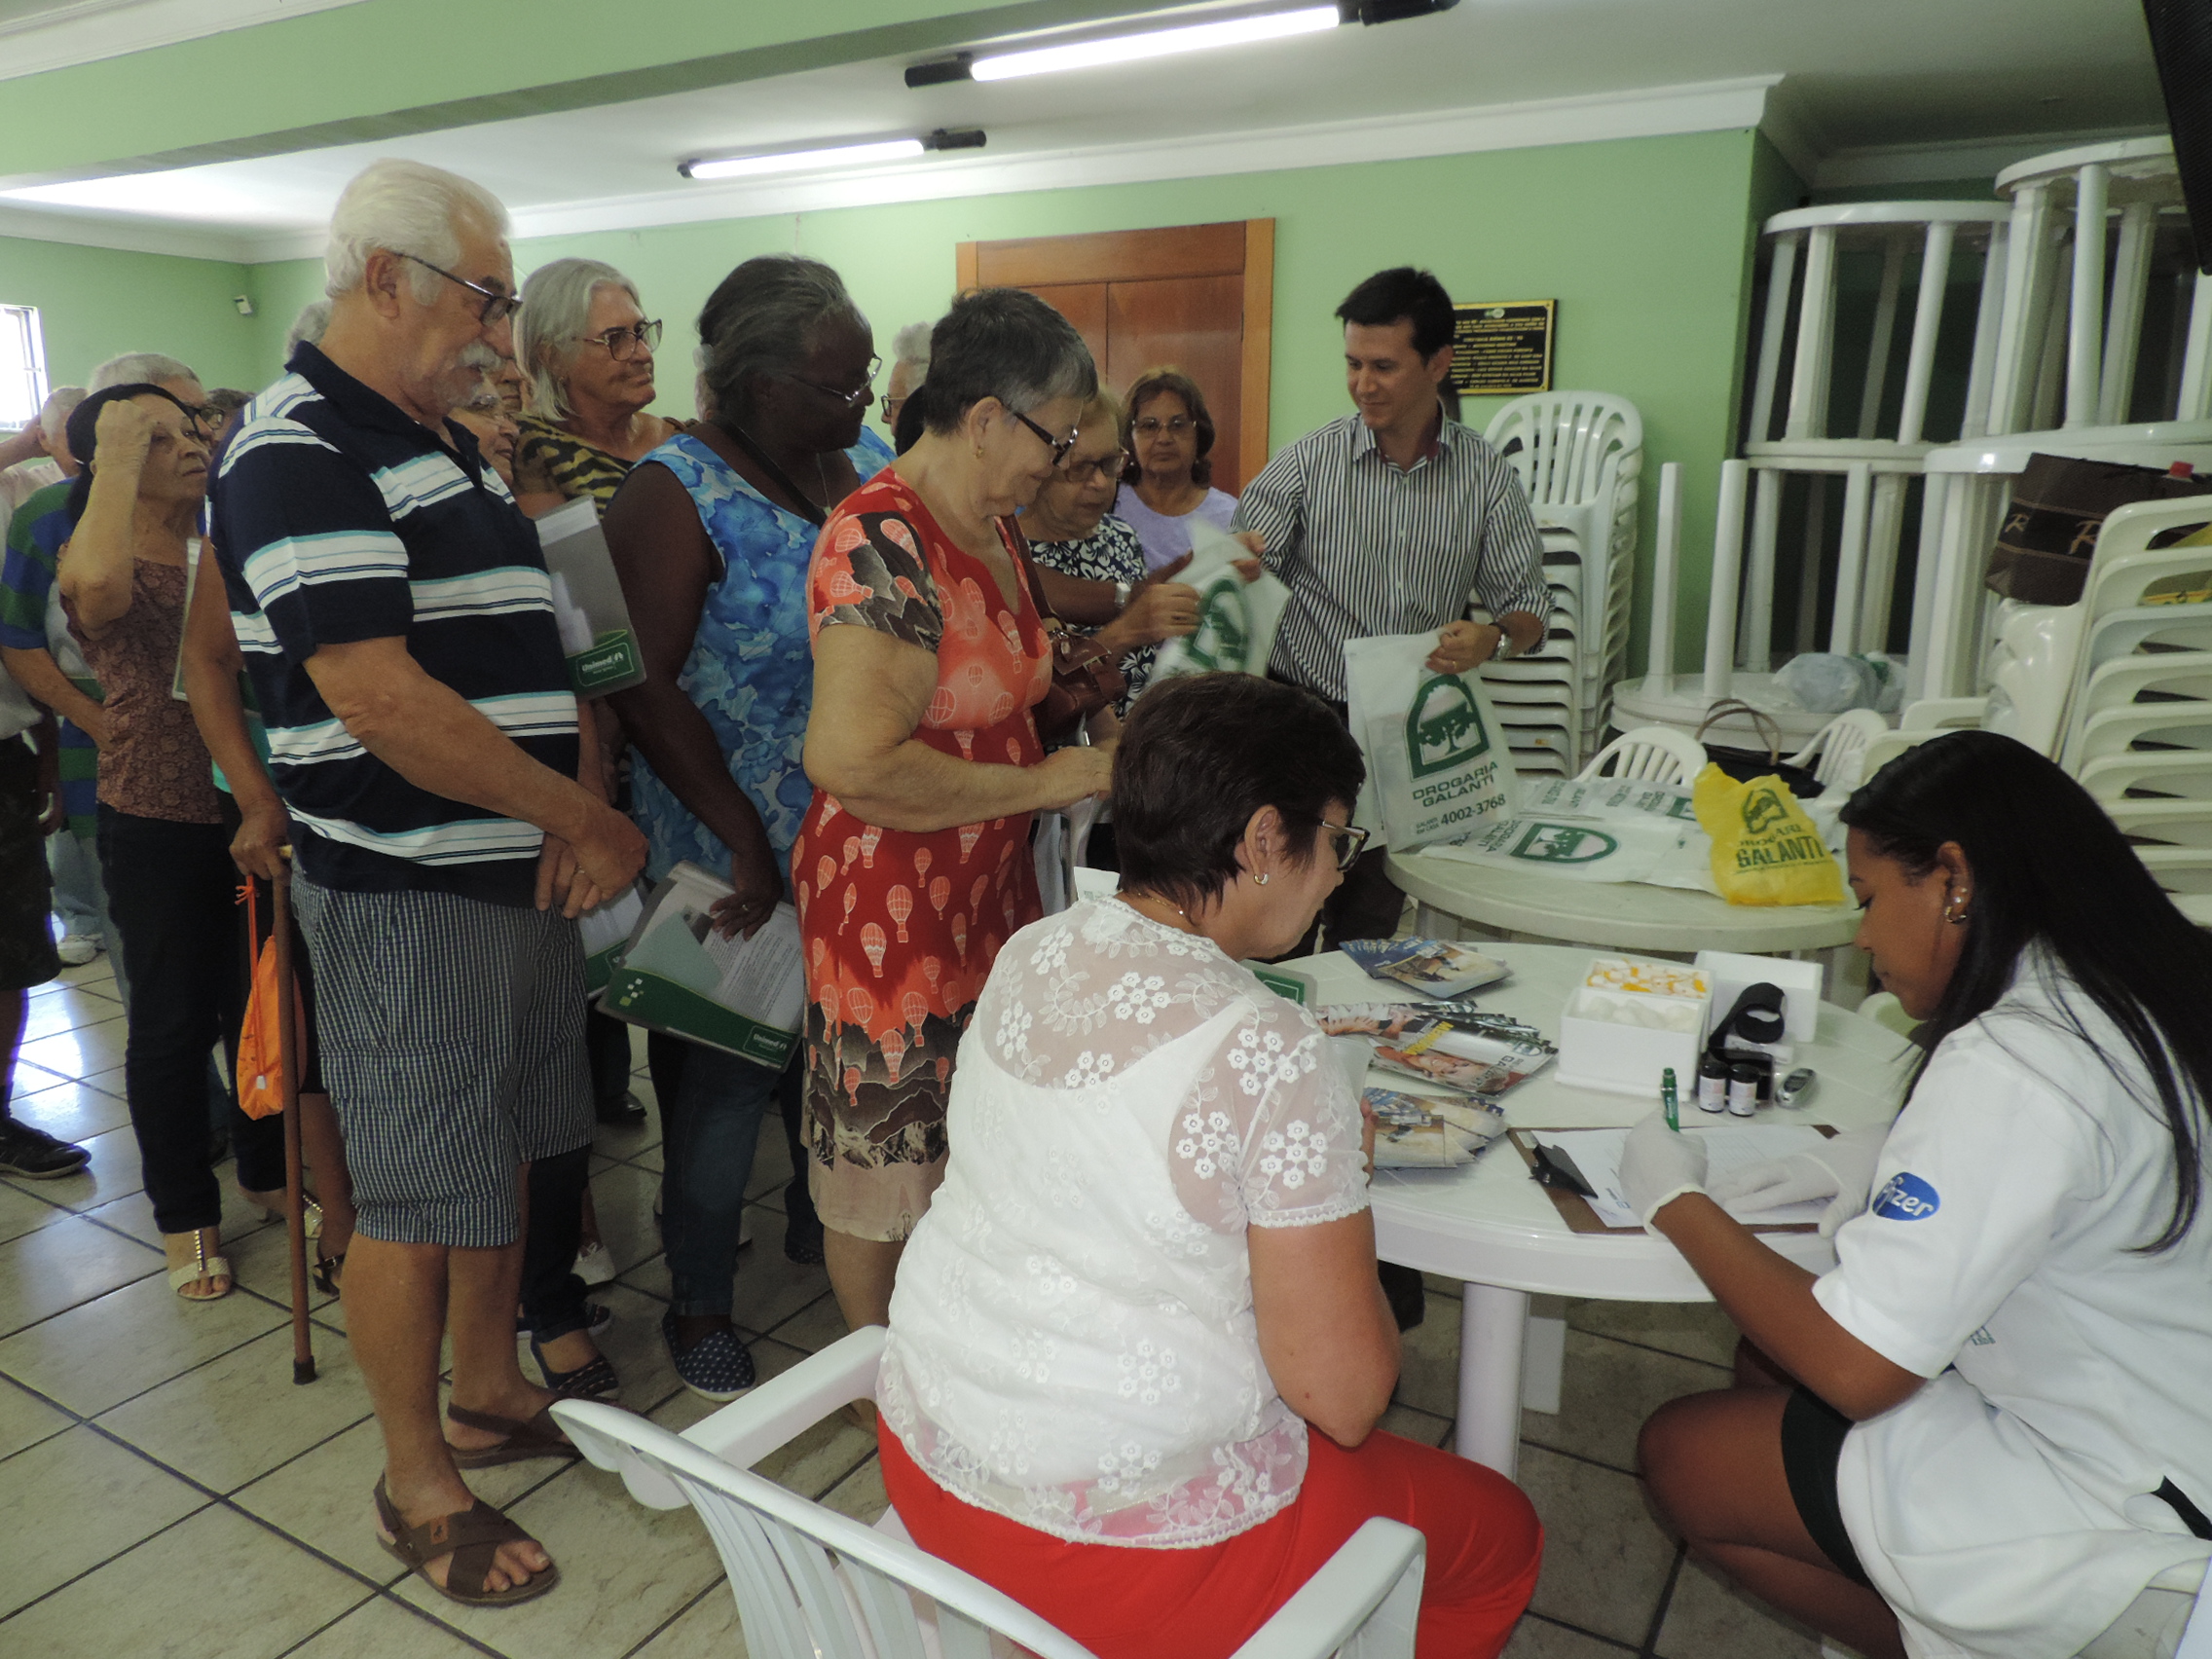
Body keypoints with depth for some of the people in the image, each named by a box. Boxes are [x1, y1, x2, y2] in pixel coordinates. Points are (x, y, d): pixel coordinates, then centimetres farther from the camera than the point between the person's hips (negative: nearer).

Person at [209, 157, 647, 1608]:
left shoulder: (450, 448, 14)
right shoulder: (299, 455, -15)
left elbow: (539, 642, 13)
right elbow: (376, 698, -24)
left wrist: (581, 812, -4)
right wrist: (586, 815, -17)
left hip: (522, 872, 9)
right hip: (405, 892, -9)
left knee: (500, 1153, 19)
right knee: (419, 1196, 4)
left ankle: (492, 1394, 38)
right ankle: (420, 1484, 23)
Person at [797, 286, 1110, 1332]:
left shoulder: (995, 525, 10)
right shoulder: (882, 542, -22)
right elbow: (852, 758, -31)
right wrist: (1036, 784, -21)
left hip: (986, 887, 9)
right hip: (889, 904, -9)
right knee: (885, 1175, 9)